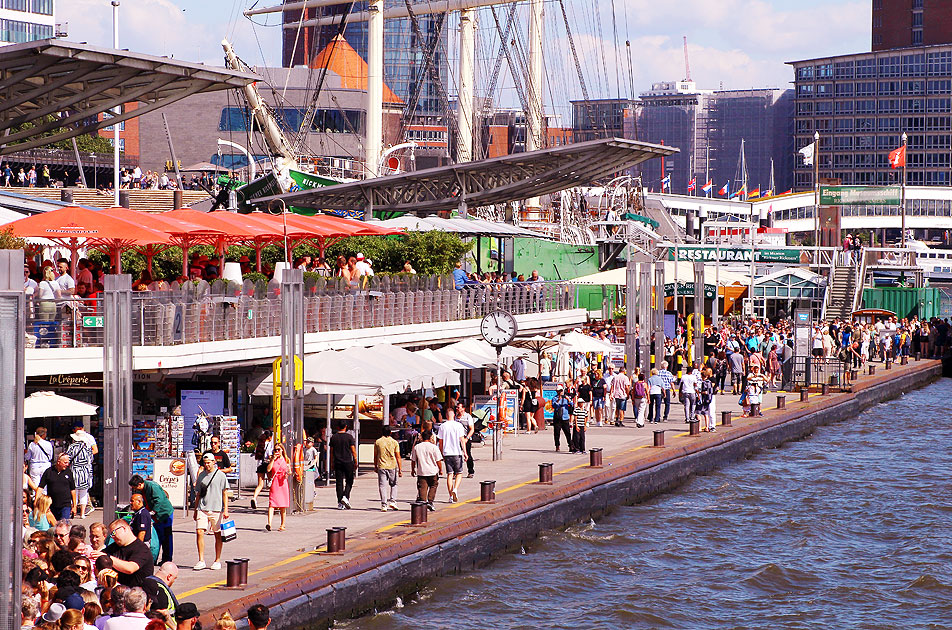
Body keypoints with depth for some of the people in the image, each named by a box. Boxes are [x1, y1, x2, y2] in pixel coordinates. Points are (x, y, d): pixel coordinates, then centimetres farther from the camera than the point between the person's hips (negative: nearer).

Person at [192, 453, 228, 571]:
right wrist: (195, 510, 18)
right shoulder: (201, 475, 13)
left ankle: (217, 561, 12)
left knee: (218, 535, 3)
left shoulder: (221, 475, 1)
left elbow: (225, 493, 0)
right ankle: (201, 561, -5)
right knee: (199, 532, -9)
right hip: (202, 509, 3)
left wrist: (225, 509, -8)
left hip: (216, 509, -3)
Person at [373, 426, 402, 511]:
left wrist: (375, 466, 18)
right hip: (392, 466, 0)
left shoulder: (377, 442, 1)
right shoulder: (394, 442, -2)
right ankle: (392, 501, 6)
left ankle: (384, 505, -4)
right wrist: (400, 469, 0)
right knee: (393, 484, 18)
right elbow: (398, 457, -3)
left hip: (381, 467, 0)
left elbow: (375, 456, 6)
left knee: (382, 486, 1)